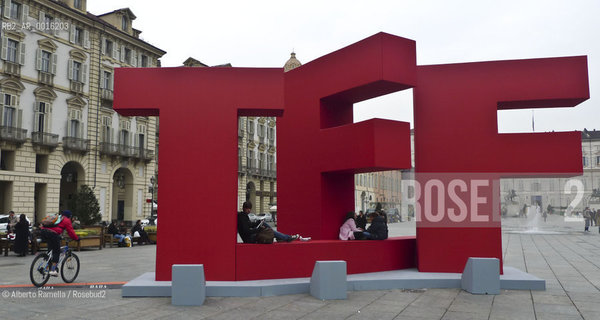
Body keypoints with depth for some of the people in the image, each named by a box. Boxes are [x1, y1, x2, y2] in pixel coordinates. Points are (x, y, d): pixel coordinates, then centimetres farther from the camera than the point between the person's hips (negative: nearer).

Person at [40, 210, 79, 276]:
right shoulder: (66, 220, 13)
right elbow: (70, 231, 8)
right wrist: (76, 238, 18)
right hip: (53, 234, -7)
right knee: (56, 252, 2)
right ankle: (53, 270, -4)